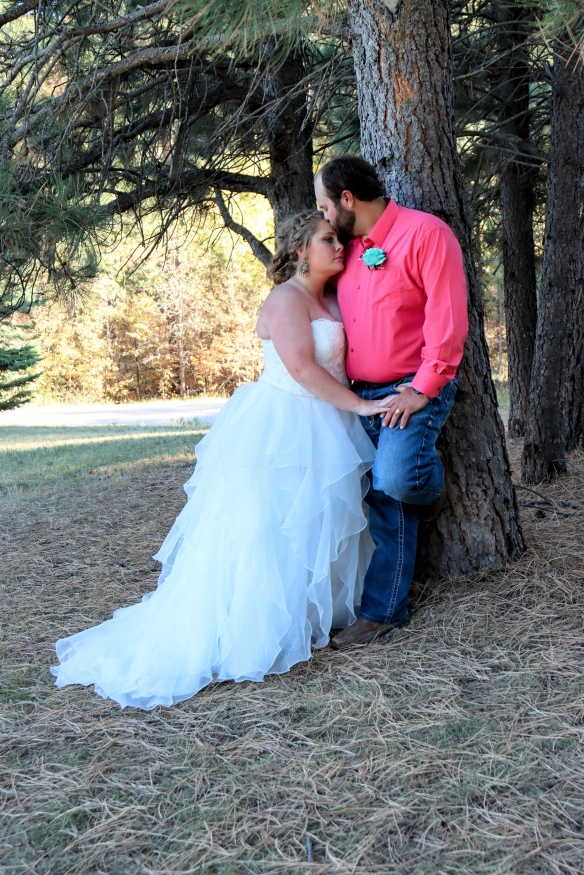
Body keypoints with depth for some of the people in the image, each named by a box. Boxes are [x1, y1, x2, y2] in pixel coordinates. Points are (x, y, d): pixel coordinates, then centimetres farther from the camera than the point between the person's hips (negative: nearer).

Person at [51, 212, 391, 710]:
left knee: (311, 528, 12)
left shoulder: (330, 298, 15)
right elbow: (301, 369, -21)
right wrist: (359, 405, -18)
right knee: (266, 532, -7)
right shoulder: (286, 299, -12)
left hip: (319, 427, 9)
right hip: (281, 429, -9)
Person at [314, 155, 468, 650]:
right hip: (362, 396, 6)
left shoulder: (425, 233, -9)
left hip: (413, 391, -6)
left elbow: (447, 318, -15)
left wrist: (424, 388, -18)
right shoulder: (350, 250, 15)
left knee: (395, 480, -26)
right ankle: (382, 612, 12)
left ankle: (431, 470, 10)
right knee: (384, 507, 5)